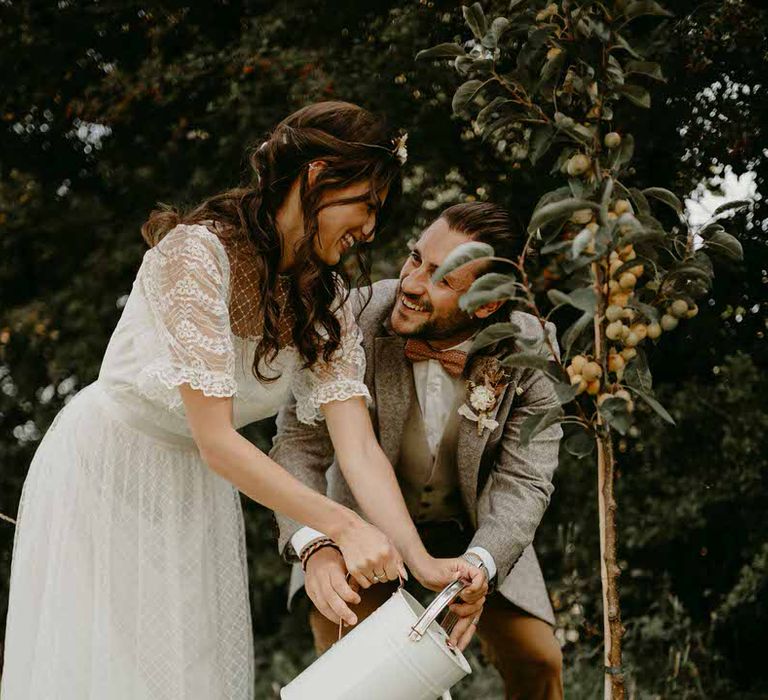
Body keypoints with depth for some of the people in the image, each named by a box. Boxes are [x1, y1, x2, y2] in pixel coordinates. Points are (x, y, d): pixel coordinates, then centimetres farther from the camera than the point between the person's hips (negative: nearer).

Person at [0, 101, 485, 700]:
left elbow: (359, 447, -13)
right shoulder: (197, 250, -26)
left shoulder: (325, 299, -5)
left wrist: (423, 562, -26)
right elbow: (216, 439, -30)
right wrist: (344, 526, -32)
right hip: (105, 471, -6)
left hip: (199, 491, 6)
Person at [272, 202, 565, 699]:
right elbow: (299, 443, -24)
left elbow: (524, 481, -22)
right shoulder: (355, 318, -25)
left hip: (473, 533, 1)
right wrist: (314, 545, -42)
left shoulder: (531, 350, -22)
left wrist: (477, 564, -42)